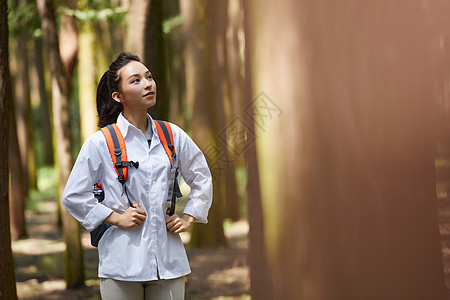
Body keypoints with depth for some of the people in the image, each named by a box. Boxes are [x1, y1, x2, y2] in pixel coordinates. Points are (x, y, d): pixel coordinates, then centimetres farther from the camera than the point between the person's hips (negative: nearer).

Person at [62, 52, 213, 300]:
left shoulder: (173, 136, 7)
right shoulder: (100, 143, -3)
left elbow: (202, 179, 21)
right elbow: (73, 196, -1)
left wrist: (189, 216, 10)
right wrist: (116, 218, -7)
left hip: (168, 260, 3)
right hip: (122, 260, -3)